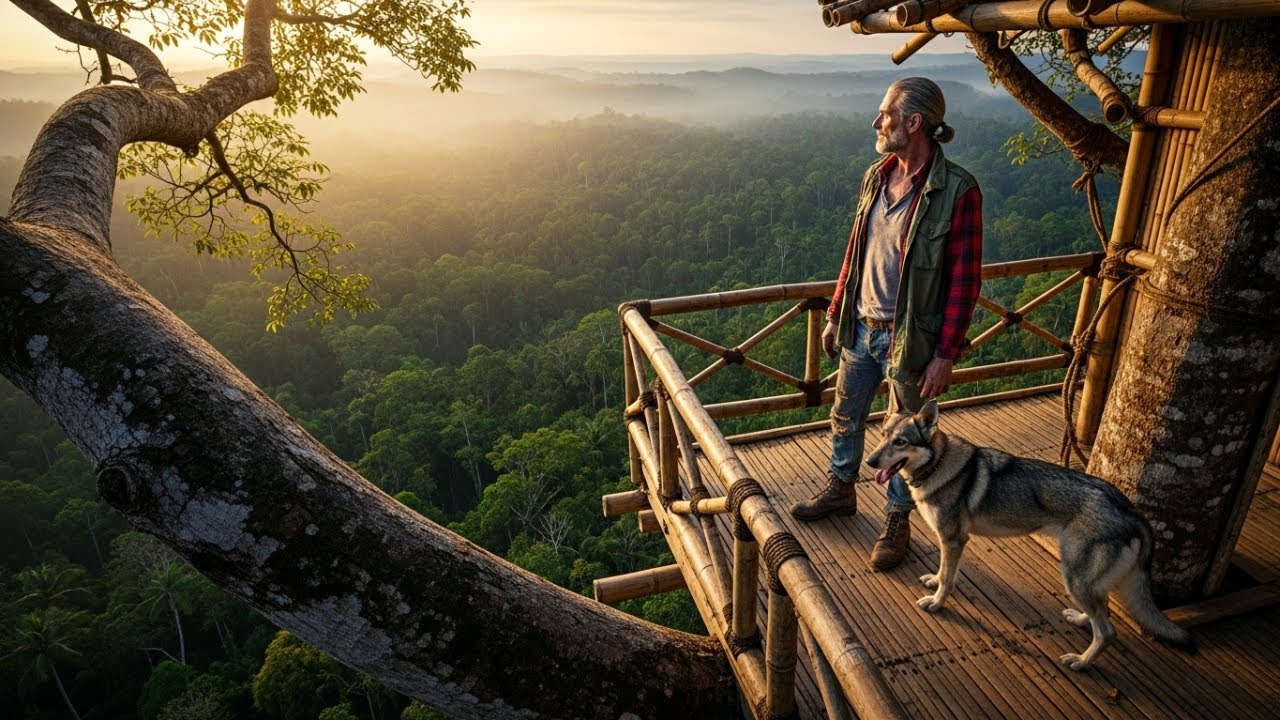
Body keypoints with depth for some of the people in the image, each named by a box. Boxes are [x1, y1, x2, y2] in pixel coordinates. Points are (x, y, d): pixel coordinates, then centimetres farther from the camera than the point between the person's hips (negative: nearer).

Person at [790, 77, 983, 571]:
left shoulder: (957, 191, -17)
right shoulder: (876, 176, 2)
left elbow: (964, 279, -15)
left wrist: (945, 354, -16)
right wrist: (835, 315, 11)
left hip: (909, 336, -6)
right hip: (861, 326, 6)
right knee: (846, 416, 20)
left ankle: (897, 520, 32)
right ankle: (841, 491, 44)